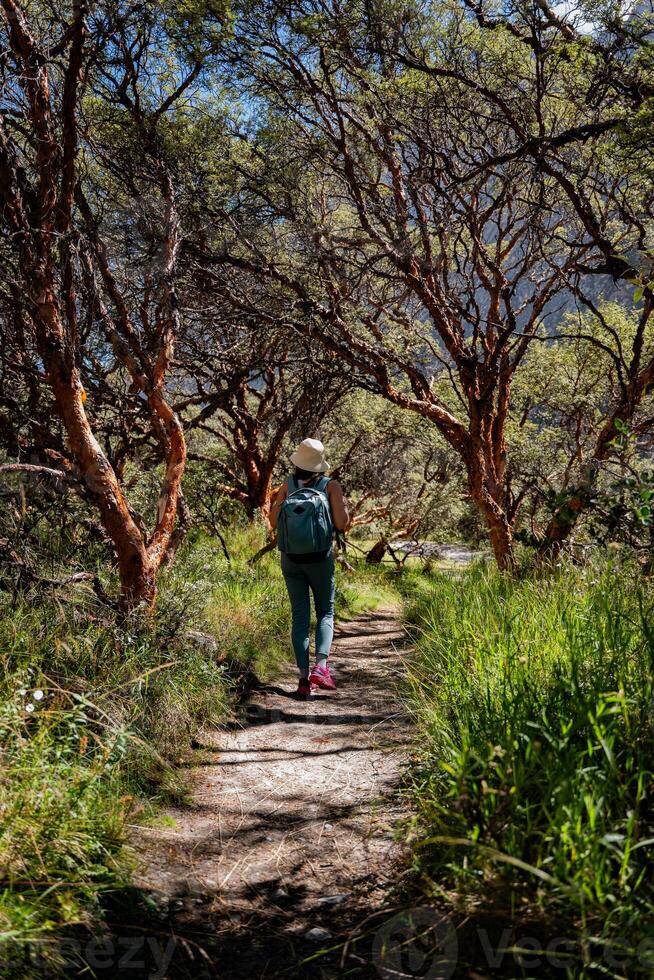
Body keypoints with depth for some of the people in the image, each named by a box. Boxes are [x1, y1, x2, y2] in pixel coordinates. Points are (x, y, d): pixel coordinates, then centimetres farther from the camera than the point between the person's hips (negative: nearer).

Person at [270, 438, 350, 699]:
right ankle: (321, 666, -9)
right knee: (325, 612, 11)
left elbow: (274, 521, 2)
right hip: (320, 559, -2)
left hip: (291, 559, 2)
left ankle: (304, 677, 3)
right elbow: (342, 525, -9)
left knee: (299, 616, 7)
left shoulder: (288, 485, 0)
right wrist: (344, 506, 10)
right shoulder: (331, 486, -5)